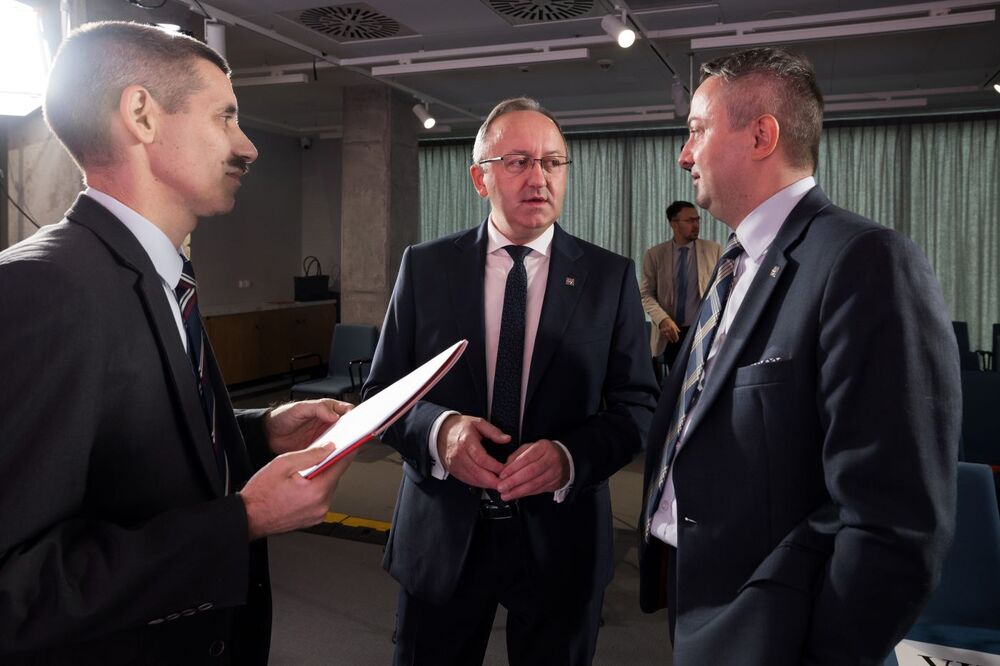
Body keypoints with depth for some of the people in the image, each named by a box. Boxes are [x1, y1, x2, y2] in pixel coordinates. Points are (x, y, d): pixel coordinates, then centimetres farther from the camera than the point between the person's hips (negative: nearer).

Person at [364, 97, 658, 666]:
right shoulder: (425, 267, -1)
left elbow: (637, 405, -3)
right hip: (442, 536, 1)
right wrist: (438, 429, -21)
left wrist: (571, 456, -22)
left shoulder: (611, 276, -2)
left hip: (560, 538, 0)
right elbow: (381, 391, 0)